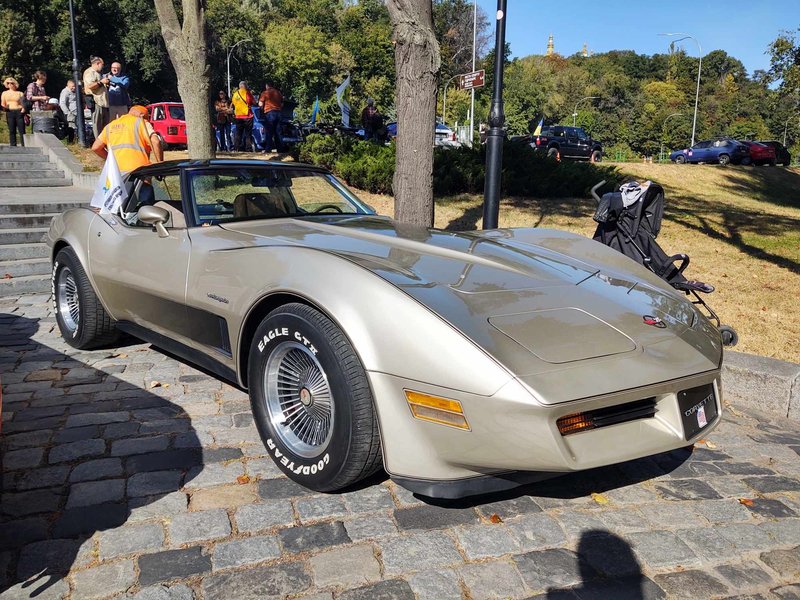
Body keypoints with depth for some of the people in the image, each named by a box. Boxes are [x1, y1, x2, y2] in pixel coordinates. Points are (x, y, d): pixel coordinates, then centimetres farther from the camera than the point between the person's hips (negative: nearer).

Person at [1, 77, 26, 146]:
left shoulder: (20, 93, 11)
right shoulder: (4, 93, 16)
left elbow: (23, 104, 8)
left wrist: (23, 110, -7)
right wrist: (4, 107, -7)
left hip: (19, 112, -2)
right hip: (9, 113, 2)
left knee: (22, 131, -7)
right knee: (12, 131, 0)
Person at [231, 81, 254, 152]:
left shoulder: (235, 94, 7)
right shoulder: (247, 93, -8)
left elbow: (233, 104, 13)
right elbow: (253, 102, -7)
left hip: (238, 116, 4)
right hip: (247, 116, -4)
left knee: (238, 133, 11)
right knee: (248, 133, 0)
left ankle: (237, 148, 9)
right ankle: (248, 148, -5)